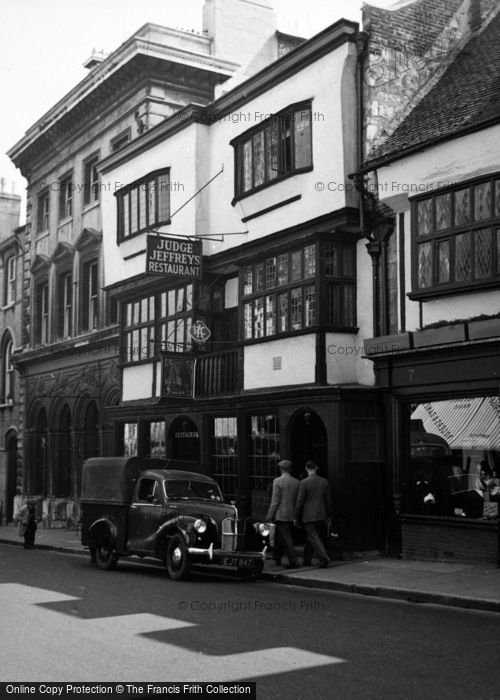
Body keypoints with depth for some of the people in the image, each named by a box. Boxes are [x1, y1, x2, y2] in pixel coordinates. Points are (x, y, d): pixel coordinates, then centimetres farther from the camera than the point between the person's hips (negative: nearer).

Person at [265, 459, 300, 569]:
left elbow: (275, 500, -14)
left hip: (281, 514, -6)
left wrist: (270, 515, -8)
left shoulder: (277, 481, -11)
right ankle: (276, 558, 32)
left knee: (286, 539, -3)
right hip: (291, 514, 6)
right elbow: (298, 500, 7)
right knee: (278, 536, 21)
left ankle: (294, 562, -7)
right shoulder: (296, 482, 4)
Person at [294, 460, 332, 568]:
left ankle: (324, 558, -18)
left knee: (314, 537, -3)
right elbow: (328, 500, 7)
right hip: (321, 515, 5)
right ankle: (307, 560, 25)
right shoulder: (324, 482, 2)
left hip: (308, 516, -5)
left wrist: (296, 517, -3)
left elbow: (300, 501, -12)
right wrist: (328, 516, 16)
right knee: (311, 537, 17)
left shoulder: (304, 483, -12)